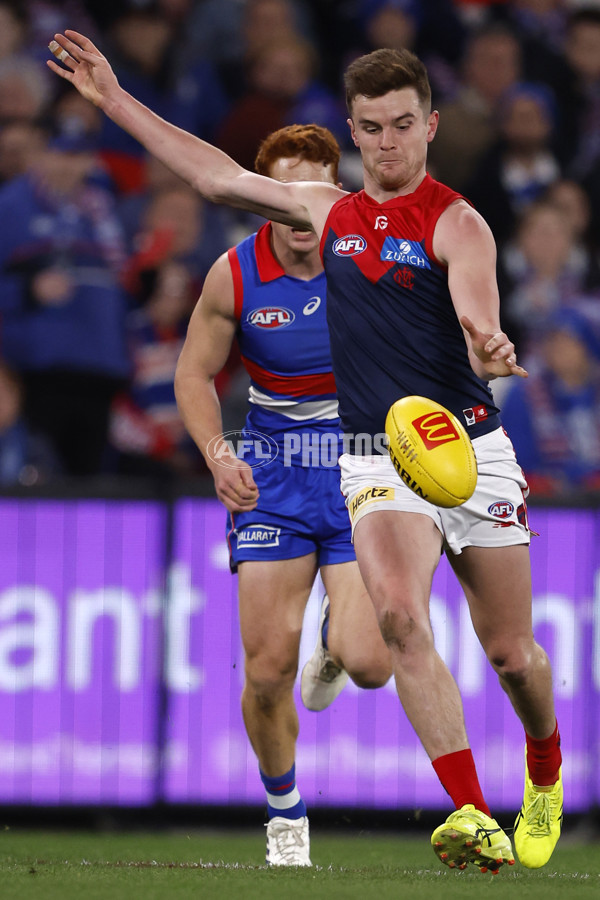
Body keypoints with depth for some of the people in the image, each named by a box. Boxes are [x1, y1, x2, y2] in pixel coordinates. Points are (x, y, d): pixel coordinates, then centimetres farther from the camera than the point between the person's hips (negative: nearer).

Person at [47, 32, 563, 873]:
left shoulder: (456, 223, -5)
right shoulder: (331, 212, 11)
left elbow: (480, 330, -21)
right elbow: (221, 176, 19)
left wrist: (494, 352, -46)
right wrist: (114, 98, 19)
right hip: (377, 461, 3)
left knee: (512, 653, 5)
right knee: (400, 616, -25)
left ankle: (546, 771, 40)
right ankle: (473, 817, -29)